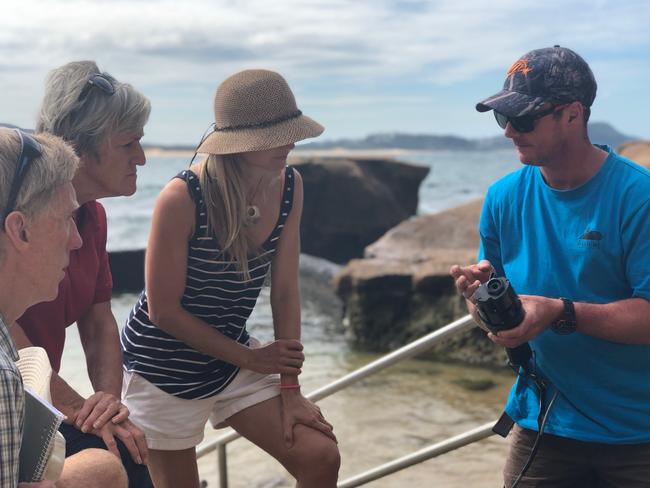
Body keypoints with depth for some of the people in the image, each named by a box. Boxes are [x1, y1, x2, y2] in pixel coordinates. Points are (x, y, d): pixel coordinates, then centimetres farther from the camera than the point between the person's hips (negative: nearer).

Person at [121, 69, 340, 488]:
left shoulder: (290, 186, -10)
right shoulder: (183, 198, -26)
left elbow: (285, 291, -5)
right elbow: (164, 311, -19)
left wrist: (290, 388, -5)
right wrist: (251, 359, -11)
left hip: (231, 354, 5)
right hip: (163, 368, -4)